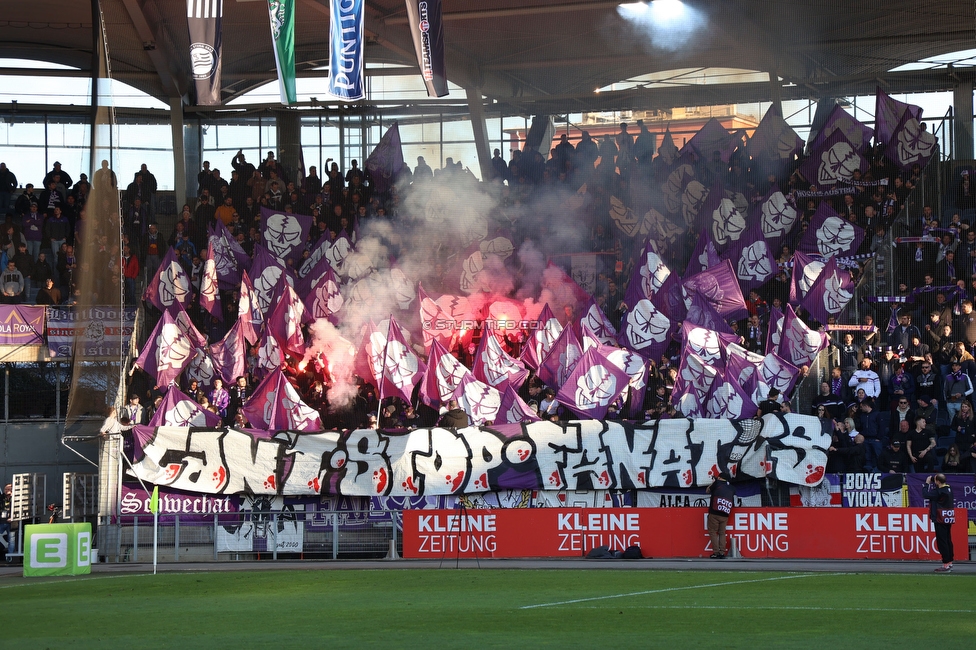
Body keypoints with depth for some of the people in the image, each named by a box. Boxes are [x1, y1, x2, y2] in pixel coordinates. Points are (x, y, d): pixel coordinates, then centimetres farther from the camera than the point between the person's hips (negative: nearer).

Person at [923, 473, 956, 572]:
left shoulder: (939, 492, -21)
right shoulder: (948, 489, 6)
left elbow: (926, 495, -18)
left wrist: (927, 483, -5)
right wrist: (932, 482, 9)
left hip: (941, 520, -9)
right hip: (948, 519, 9)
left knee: (942, 542, -7)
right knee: (948, 541, 15)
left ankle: (946, 565, -9)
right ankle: (949, 563, 22)